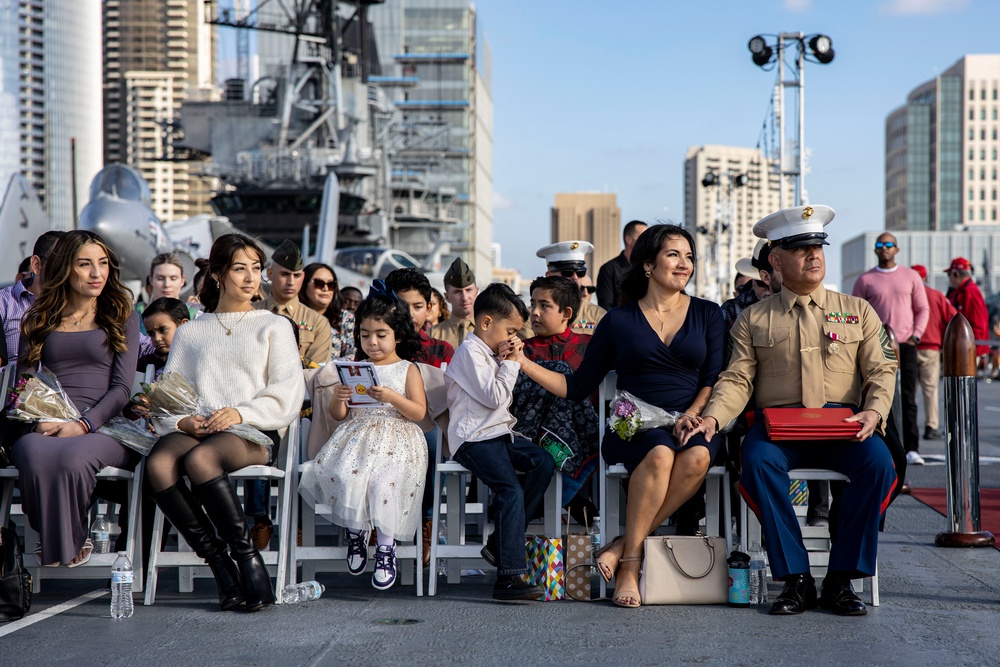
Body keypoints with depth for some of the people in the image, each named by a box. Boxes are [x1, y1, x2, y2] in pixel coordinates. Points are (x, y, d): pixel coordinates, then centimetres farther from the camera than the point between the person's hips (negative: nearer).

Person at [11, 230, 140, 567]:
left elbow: (122, 387, 3)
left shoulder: (122, 317, 13)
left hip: (103, 428, -1)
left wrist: (83, 424, -14)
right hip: (46, 428, 2)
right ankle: (47, 540, -11)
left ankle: (72, 540, -10)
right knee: (34, 456, -36)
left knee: (72, 457, -37)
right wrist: (38, 420, -9)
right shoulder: (39, 319, 19)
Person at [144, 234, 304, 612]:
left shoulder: (274, 326, 19)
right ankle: (219, 564, -28)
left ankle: (247, 558, -27)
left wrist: (241, 413, -14)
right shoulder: (190, 332, 25)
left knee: (200, 459, -37)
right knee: (158, 464, -33)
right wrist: (182, 421, -10)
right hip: (195, 431, 3)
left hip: (255, 432, -3)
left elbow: (288, 394, 4)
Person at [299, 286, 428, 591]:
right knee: (345, 475, -28)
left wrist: (392, 397, -17)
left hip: (396, 439, -3)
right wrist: (338, 398, -9)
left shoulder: (408, 370, 8)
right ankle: (356, 531, -4)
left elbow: (419, 412, -2)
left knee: (383, 482, -31)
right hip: (357, 436, 3)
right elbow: (338, 415, 14)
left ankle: (386, 548, -17)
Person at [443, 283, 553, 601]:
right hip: (473, 440, -10)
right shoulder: (470, 351, -9)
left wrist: (507, 361, 16)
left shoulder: (488, 351, 22)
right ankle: (508, 578, -28)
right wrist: (511, 363, -7)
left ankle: (500, 542, -6)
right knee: (512, 491, -24)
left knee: (543, 461, -7)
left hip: (497, 433, 10)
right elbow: (495, 397, -16)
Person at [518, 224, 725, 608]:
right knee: (660, 454, -37)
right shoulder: (618, 321, 11)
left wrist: (691, 414, -12)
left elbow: (714, 377, 7)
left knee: (697, 457, -35)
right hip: (634, 427, -1)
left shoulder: (708, 315, 15)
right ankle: (630, 563, -27)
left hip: (692, 424, 1)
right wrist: (523, 363, 1)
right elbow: (578, 387, 11)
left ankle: (623, 545, -26)